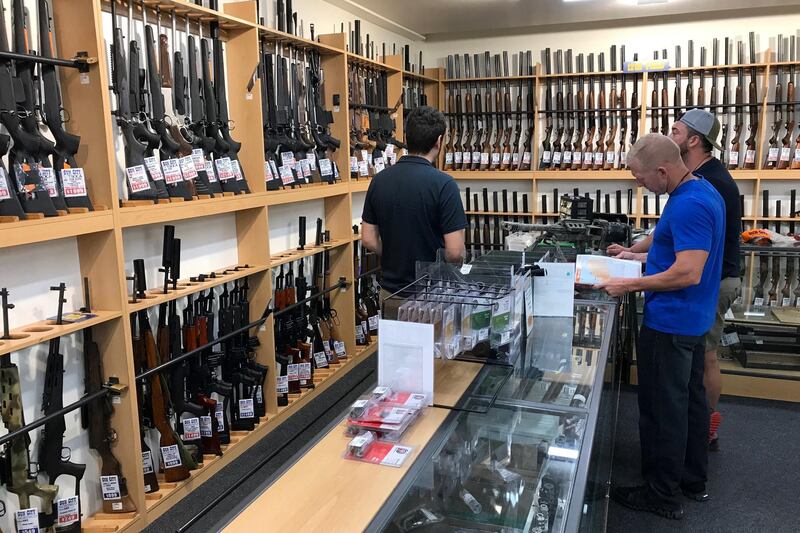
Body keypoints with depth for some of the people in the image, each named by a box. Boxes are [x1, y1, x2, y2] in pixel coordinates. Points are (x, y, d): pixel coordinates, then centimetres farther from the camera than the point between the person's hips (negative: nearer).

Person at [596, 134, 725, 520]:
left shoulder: (689, 205, -25)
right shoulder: (702, 191, 8)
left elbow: (688, 273, -29)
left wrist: (631, 285, -21)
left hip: (670, 324, -11)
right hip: (691, 320, 11)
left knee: (663, 409, 2)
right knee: (689, 400, 20)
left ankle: (662, 496, 17)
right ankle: (693, 480, 35)